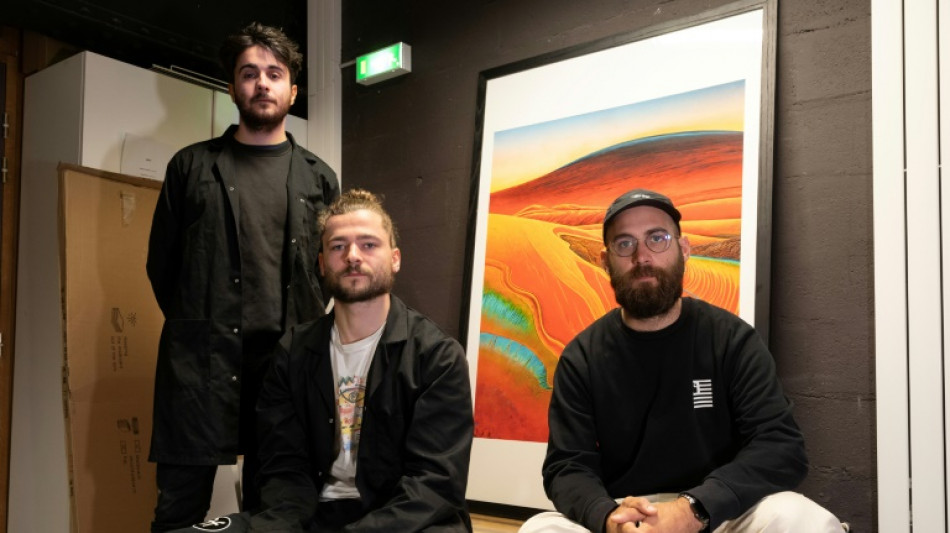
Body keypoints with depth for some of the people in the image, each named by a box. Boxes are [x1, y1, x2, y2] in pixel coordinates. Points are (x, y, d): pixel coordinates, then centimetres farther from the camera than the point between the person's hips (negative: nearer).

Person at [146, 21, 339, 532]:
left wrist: (298, 334, 7)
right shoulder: (191, 165, 10)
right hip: (200, 357, 0)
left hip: (286, 360, 1)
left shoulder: (318, 178, 11)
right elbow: (161, 260, 12)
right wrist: (196, 325, 9)